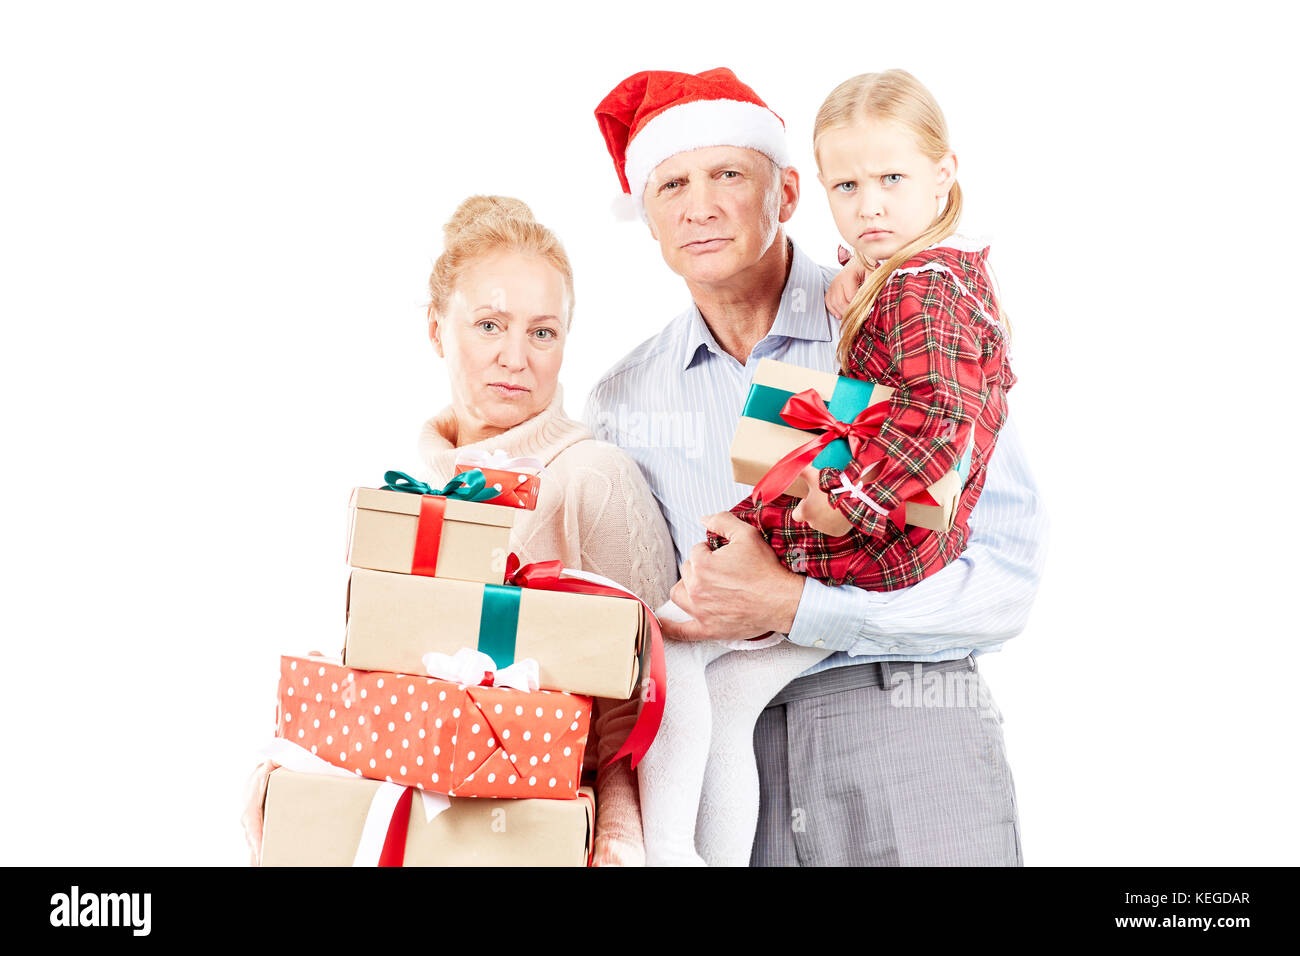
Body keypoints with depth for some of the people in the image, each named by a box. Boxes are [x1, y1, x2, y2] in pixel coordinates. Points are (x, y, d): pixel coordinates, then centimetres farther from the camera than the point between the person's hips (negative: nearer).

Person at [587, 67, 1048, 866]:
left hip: (908, 740, -2)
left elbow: (1008, 576, -11)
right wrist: (674, 617, -9)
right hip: (722, 761, 2)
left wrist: (791, 605, -17)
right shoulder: (622, 402, 7)